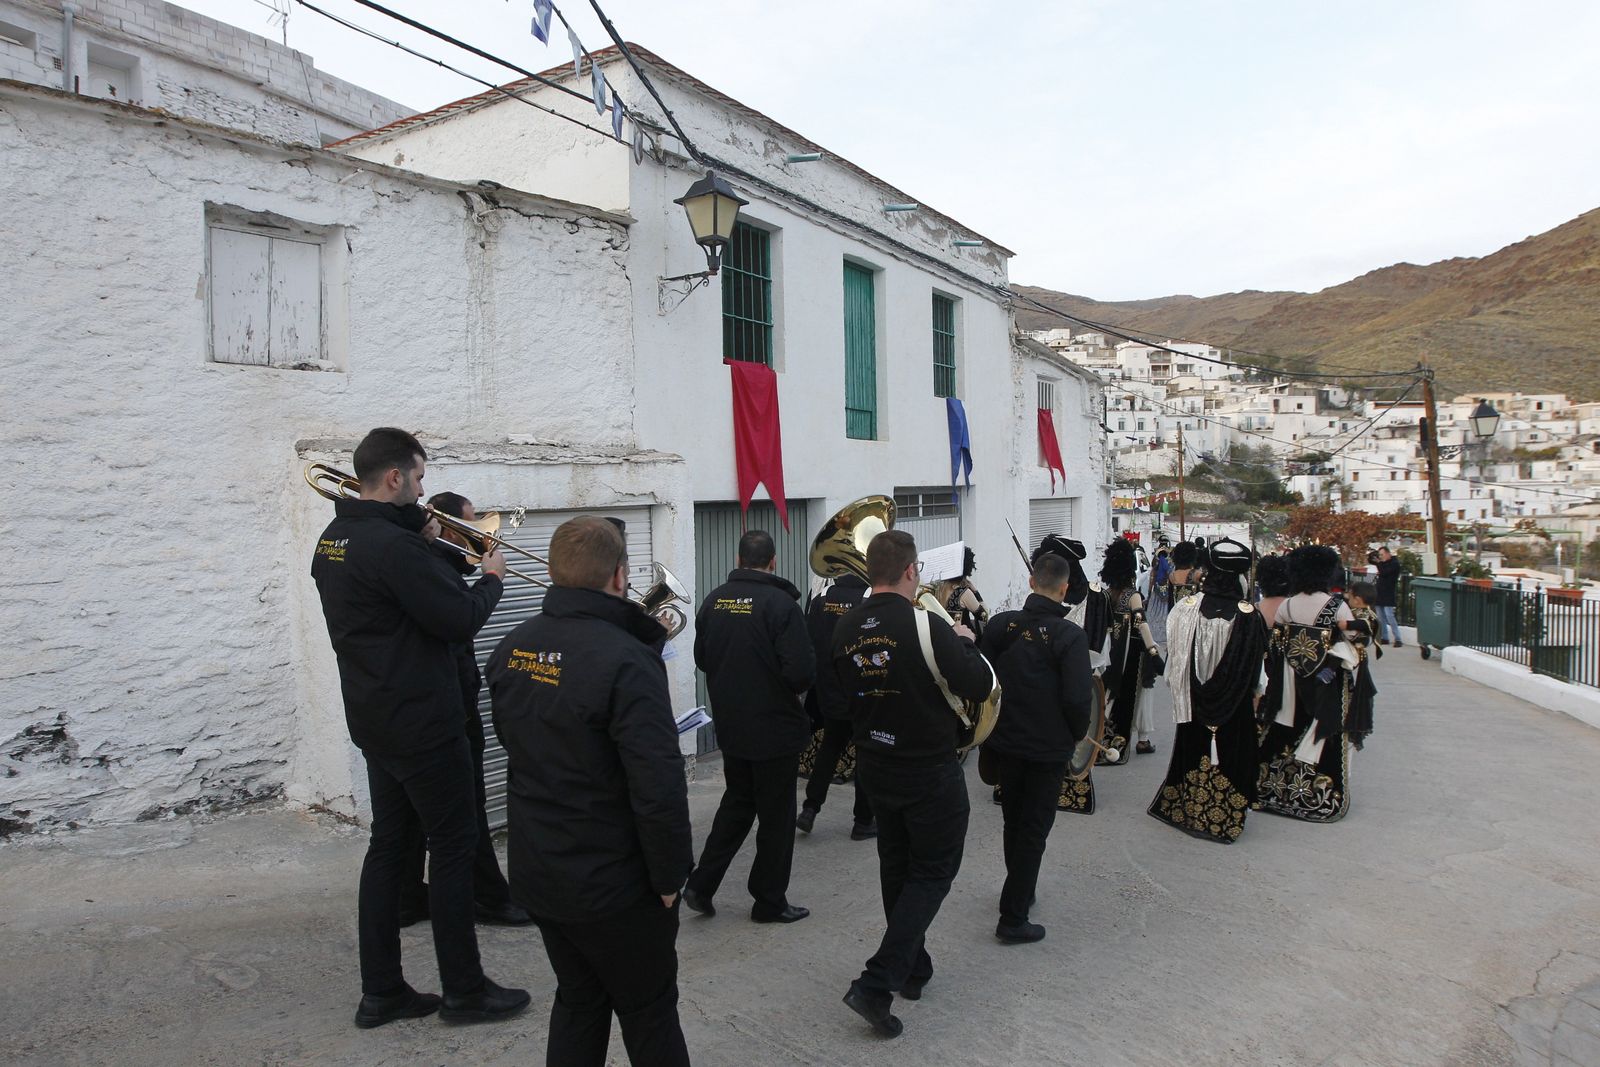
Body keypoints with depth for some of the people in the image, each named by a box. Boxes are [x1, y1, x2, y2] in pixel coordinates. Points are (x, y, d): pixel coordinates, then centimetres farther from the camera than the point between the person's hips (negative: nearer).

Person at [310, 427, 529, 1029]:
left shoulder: (333, 540, 8)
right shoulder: (393, 545, -22)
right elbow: (461, 620, -21)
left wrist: (415, 529, 8)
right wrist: (491, 579, -3)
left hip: (375, 721, 9)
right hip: (422, 724, -9)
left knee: (388, 843, 14)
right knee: (454, 846, 2)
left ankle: (381, 992, 22)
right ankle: (464, 991, 12)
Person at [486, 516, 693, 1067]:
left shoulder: (511, 648, -3)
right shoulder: (624, 659, -25)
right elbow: (658, 788, -25)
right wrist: (669, 876, -12)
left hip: (535, 870, 7)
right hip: (610, 882, -6)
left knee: (578, 1001, 23)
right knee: (649, 1016, 12)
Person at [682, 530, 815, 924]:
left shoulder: (714, 601, -1)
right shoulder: (779, 603, -20)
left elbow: (701, 658, 9)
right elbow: (802, 670, -23)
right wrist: (794, 688, -2)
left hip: (730, 726, 6)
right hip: (776, 728, -6)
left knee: (736, 804, 22)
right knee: (776, 816, 10)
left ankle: (701, 885, 19)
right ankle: (769, 901, 21)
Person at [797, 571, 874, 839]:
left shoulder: (819, 599, -2)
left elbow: (807, 643, 5)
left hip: (829, 694, 4)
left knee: (829, 749, 22)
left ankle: (810, 809, 16)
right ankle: (863, 821, 17)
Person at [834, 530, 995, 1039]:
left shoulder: (845, 629, -2)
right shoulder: (925, 626, -22)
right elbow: (980, 685, -18)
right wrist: (965, 642, -1)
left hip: (874, 767, 6)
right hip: (930, 771, -6)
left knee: (897, 867, 20)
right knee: (933, 872, 7)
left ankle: (913, 969, 34)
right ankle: (877, 984, 0)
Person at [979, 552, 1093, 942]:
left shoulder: (1001, 624, -5)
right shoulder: (1070, 636, -17)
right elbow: (1077, 697, -20)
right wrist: (1077, 735, -1)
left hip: (1002, 743, 4)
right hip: (1048, 749, -4)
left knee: (1013, 820, 22)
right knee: (1034, 829, 7)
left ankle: (1020, 891, 42)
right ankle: (1013, 919, 10)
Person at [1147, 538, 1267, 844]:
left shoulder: (1187, 607, -11)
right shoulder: (1247, 615, -19)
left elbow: (1174, 652, -3)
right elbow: (1255, 663, -10)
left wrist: (1179, 685, 11)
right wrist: (1257, 692, 6)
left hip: (1194, 699, 3)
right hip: (1234, 703, -3)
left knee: (1192, 746, 18)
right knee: (1230, 752, 10)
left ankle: (1185, 809, 32)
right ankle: (1224, 820, 20)